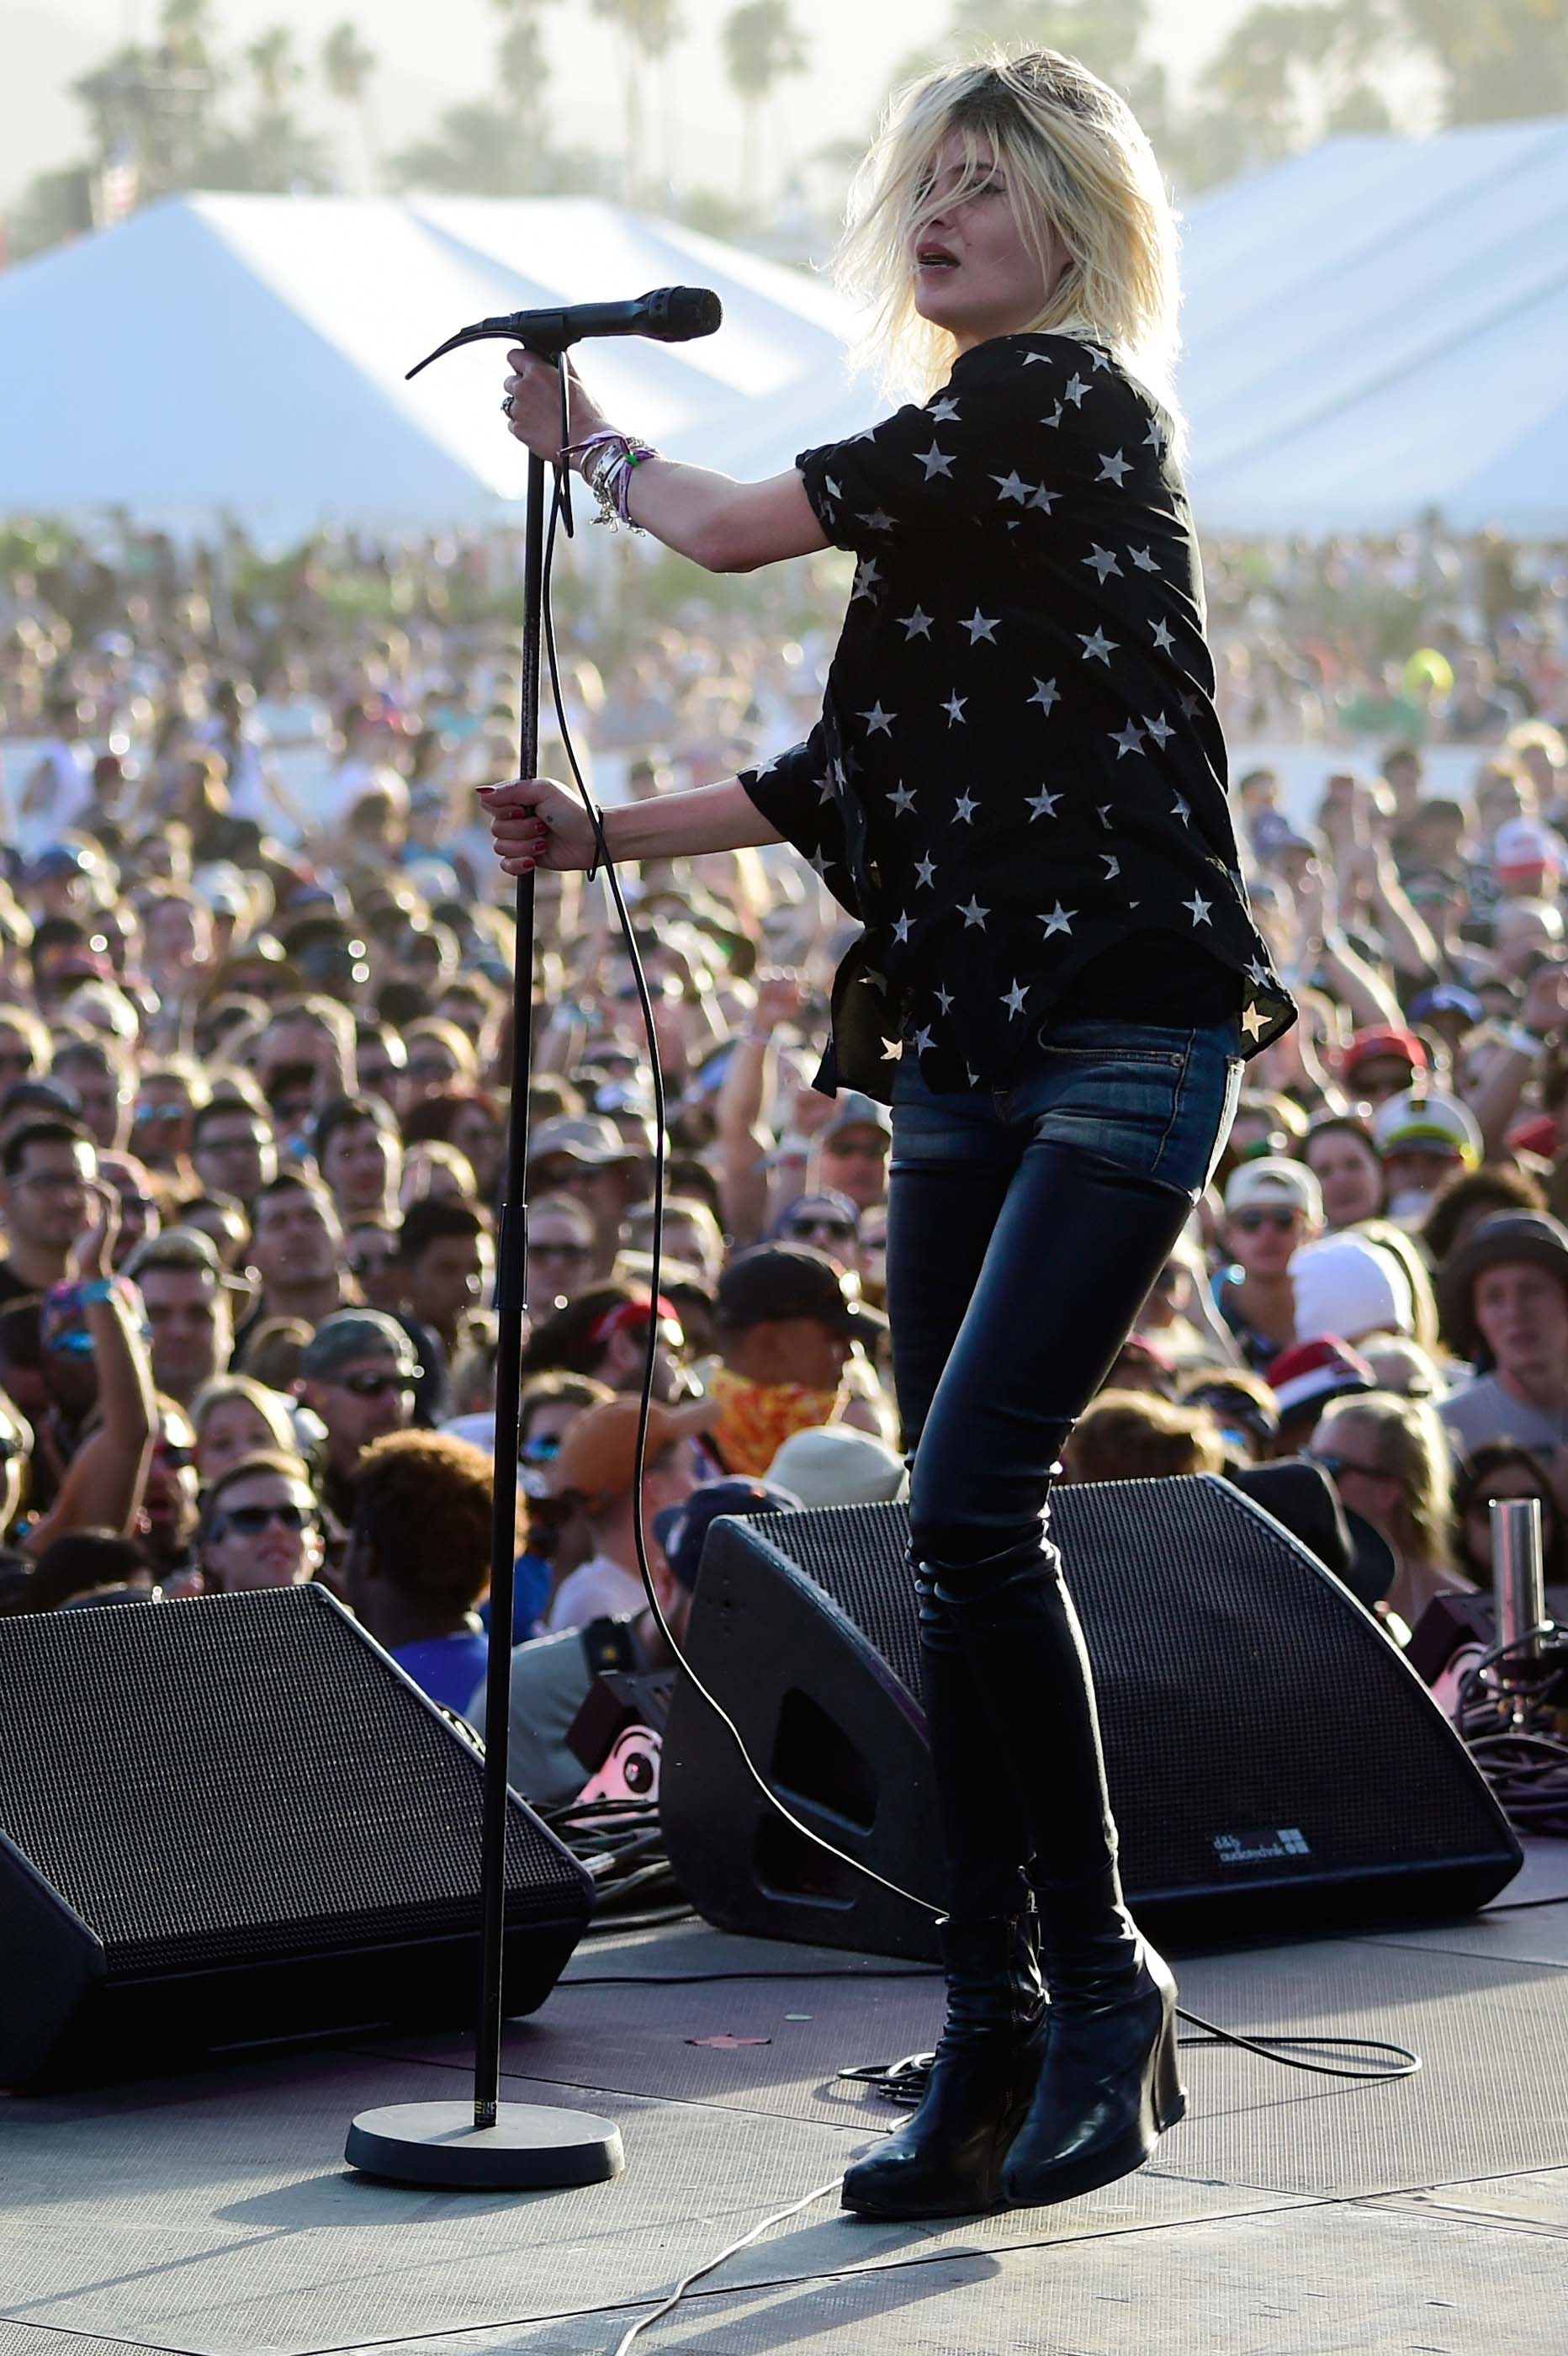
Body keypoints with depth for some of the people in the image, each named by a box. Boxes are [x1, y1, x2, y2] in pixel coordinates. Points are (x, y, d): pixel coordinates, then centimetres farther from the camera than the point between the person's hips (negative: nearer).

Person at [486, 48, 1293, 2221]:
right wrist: (604, 839, 18)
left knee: (971, 1499, -18)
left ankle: (1104, 1983, -5)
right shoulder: (969, 460, 18)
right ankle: (1001, 2044, 9)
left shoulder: (1061, 395, -8)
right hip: (966, 1052, 9)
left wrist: (581, 441, 9)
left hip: (1122, 1040, -9)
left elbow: (735, 531, -9)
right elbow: (850, 781, 22)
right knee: (962, 1537, 5)